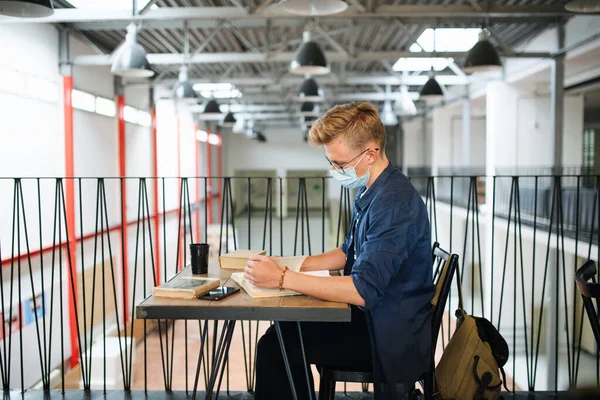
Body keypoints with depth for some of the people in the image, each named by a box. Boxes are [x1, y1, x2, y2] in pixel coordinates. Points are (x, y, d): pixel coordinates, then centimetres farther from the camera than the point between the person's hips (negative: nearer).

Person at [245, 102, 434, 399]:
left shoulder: (394, 203, -25)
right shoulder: (370, 191, 5)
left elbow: (363, 290, -31)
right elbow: (349, 252, 17)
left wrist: (283, 278, -26)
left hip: (392, 339, -9)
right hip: (371, 318, 9)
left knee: (277, 345, -11)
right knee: (283, 330, 12)